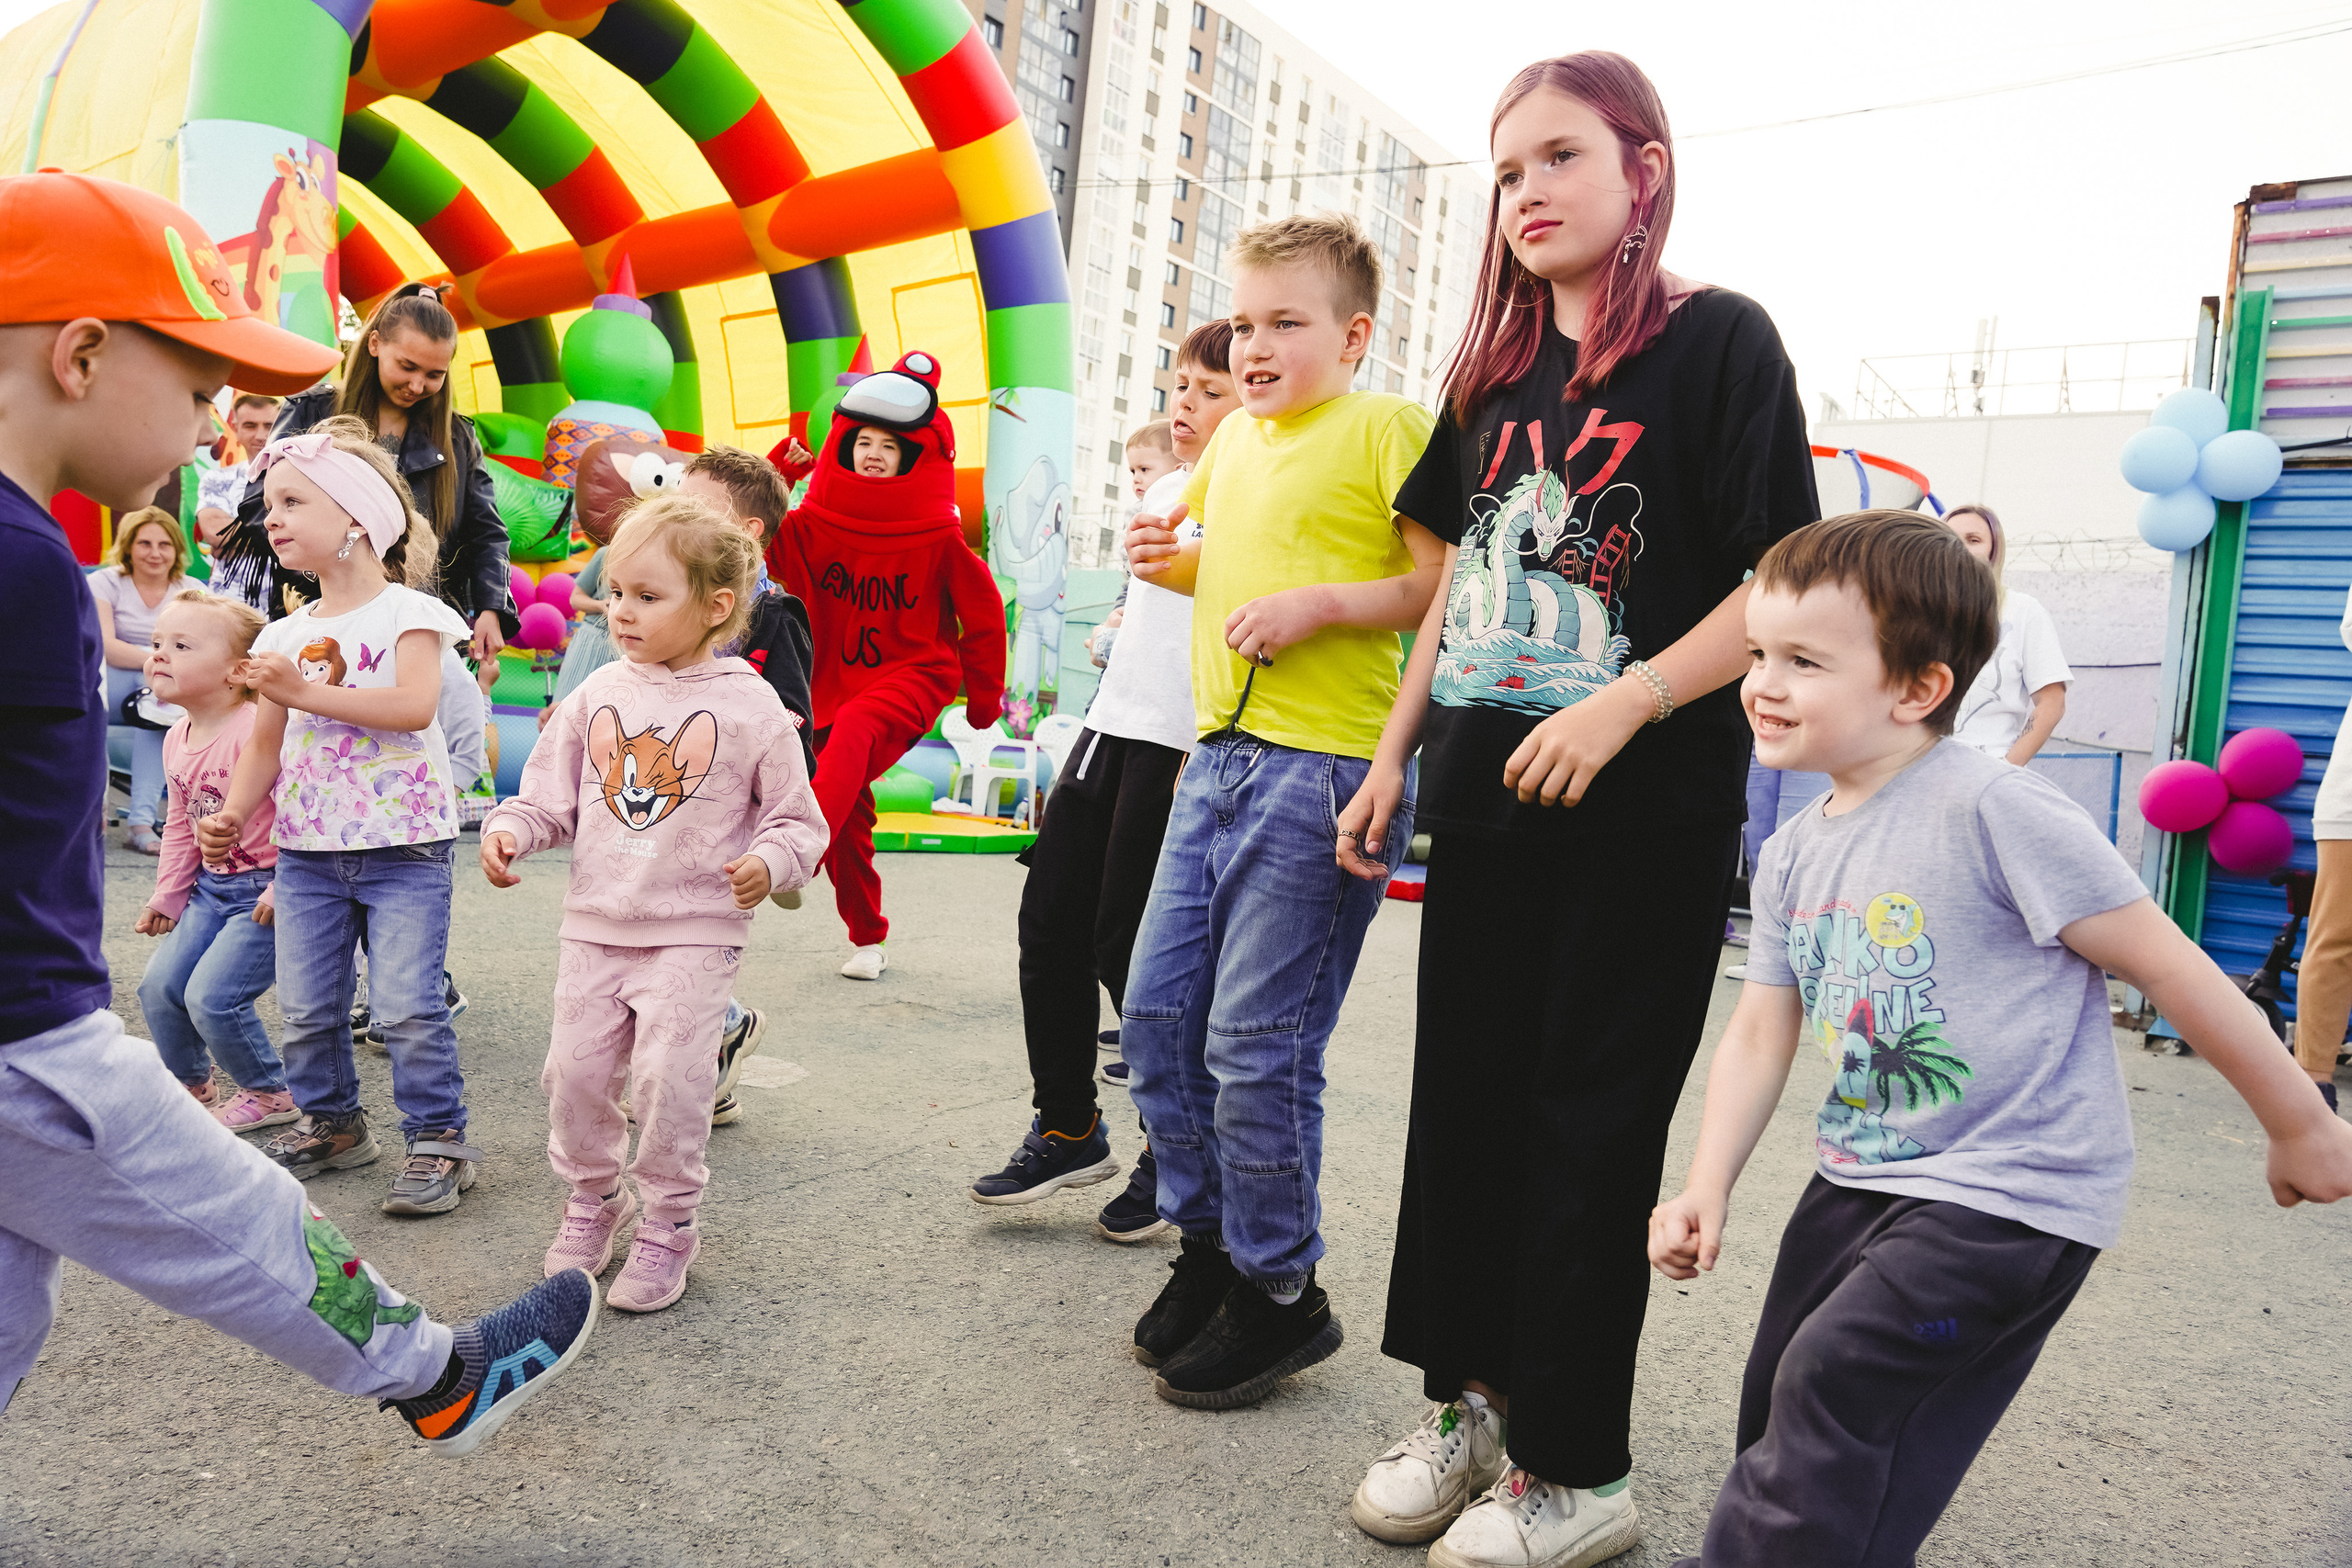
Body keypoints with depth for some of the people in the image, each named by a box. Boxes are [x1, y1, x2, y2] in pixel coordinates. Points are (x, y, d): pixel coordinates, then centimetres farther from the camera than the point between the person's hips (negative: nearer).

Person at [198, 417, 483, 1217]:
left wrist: (305, 690, -23)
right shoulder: (285, 635, 12)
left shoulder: (407, 612, -5)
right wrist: (233, 813, -1)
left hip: (402, 845, -6)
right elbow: (267, 741, 14)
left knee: (409, 1005, -7)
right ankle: (331, 1122, 28)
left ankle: (438, 1136, 5)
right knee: (305, 1006, 9)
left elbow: (416, 704, -21)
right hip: (308, 848, 6)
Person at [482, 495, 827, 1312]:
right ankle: (592, 1198, 32)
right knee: (575, 1070, 7)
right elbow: (551, 794, 12)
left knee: (669, 1077, -8)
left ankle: (668, 1224, 14)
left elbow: (797, 818, -2)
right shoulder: (600, 694, 5)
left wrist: (768, 861, -21)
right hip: (595, 925, 4)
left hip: (695, 932, -4)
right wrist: (509, 829, -7)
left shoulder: (750, 706, -6)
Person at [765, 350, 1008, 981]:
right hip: (835, 683, 4)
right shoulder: (814, 524, 1)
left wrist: (985, 698, 9)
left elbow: (983, 616, 3)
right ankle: (867, 938, 22)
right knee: (849, 817, 5)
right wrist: (781, 468, -12)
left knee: (851, 735, -36)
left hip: (913, 675, -4)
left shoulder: (939, 538, -6)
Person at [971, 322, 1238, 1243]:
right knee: (1051, 921, 6)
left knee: (1130, 945, -5)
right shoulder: (1161, 494, 19)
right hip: (1112, 726, 8)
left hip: (1184, 746, -8)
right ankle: (1068, 1129, 21)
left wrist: (1204, 756, -21)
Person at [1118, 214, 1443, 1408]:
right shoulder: (1234, 438, 17)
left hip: (1323, 767, -8)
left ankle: (1279, 1294, 16)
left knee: (1256, 1041, -4)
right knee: (1156, 1010, 10)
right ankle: (1211, 1243, 29)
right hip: (1218, 756, 8)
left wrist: (1318, 604, -20)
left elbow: (1443, 585, -11)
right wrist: (1172, 560, 12)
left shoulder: (1385, 427, -5)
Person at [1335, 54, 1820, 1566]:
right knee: (1464, 1092, 10)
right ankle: (1466, 1400, 26)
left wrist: (1624, 706, -21)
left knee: (1590, 1123, 0)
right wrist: (1395, 757, 12)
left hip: (1646, 812, -6)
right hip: (1486, 801, 6)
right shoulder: (1496, 371, 13)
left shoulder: (1717, 339, -5)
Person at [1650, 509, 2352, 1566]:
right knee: (1780, 1410, 14)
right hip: (1860, 1178, 8)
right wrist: (1707, 1187, -4)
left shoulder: (1990, 811, -20)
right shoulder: (1794, 854, 4)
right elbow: (1759, 1033, 5)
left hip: (2008, 1192, -8)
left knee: (1834, 1386, -15)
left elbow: (2166, 964, -14)